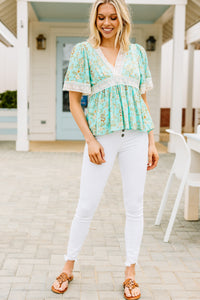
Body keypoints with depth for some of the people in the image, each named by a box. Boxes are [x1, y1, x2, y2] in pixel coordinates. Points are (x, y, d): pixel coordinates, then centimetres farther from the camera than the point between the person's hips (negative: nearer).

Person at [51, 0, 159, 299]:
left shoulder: (137, 52, 11)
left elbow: (143, 99, 13)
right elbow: (74, 101, 1)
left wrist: (151, 141, 7)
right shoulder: (83, 51, 3)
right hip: (102, 135, -2)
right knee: (87, 205, 2)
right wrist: (90, 140, -9)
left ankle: (130, 274, 18)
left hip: (136, 135, 3)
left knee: (134, 205, 5)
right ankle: (68, 267, 21)